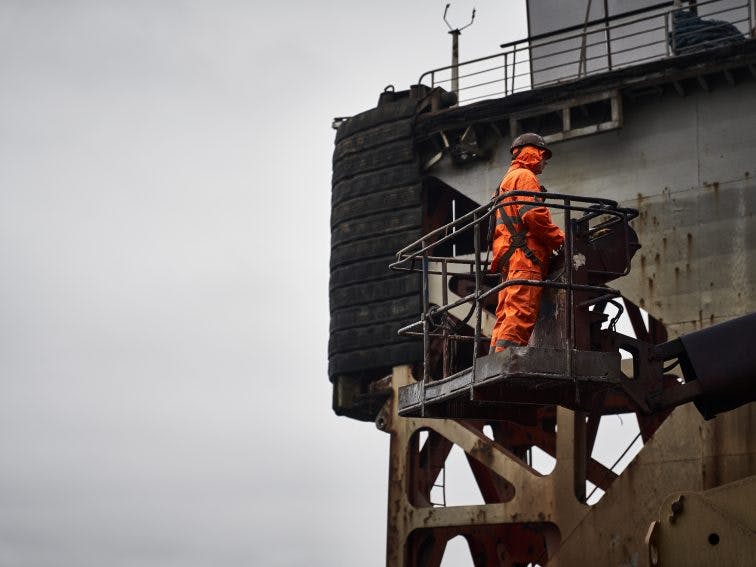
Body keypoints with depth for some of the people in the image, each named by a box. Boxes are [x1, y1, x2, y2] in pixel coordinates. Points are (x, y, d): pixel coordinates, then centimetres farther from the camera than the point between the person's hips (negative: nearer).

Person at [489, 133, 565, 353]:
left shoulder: (506, 180, 32)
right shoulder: (524, 176, 0)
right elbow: (534, 215, -14)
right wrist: (560, 238, -6)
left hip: (509, 260, 10)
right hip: (525, 255, -10)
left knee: (506, 315, 4)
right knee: (521, 314, -18)